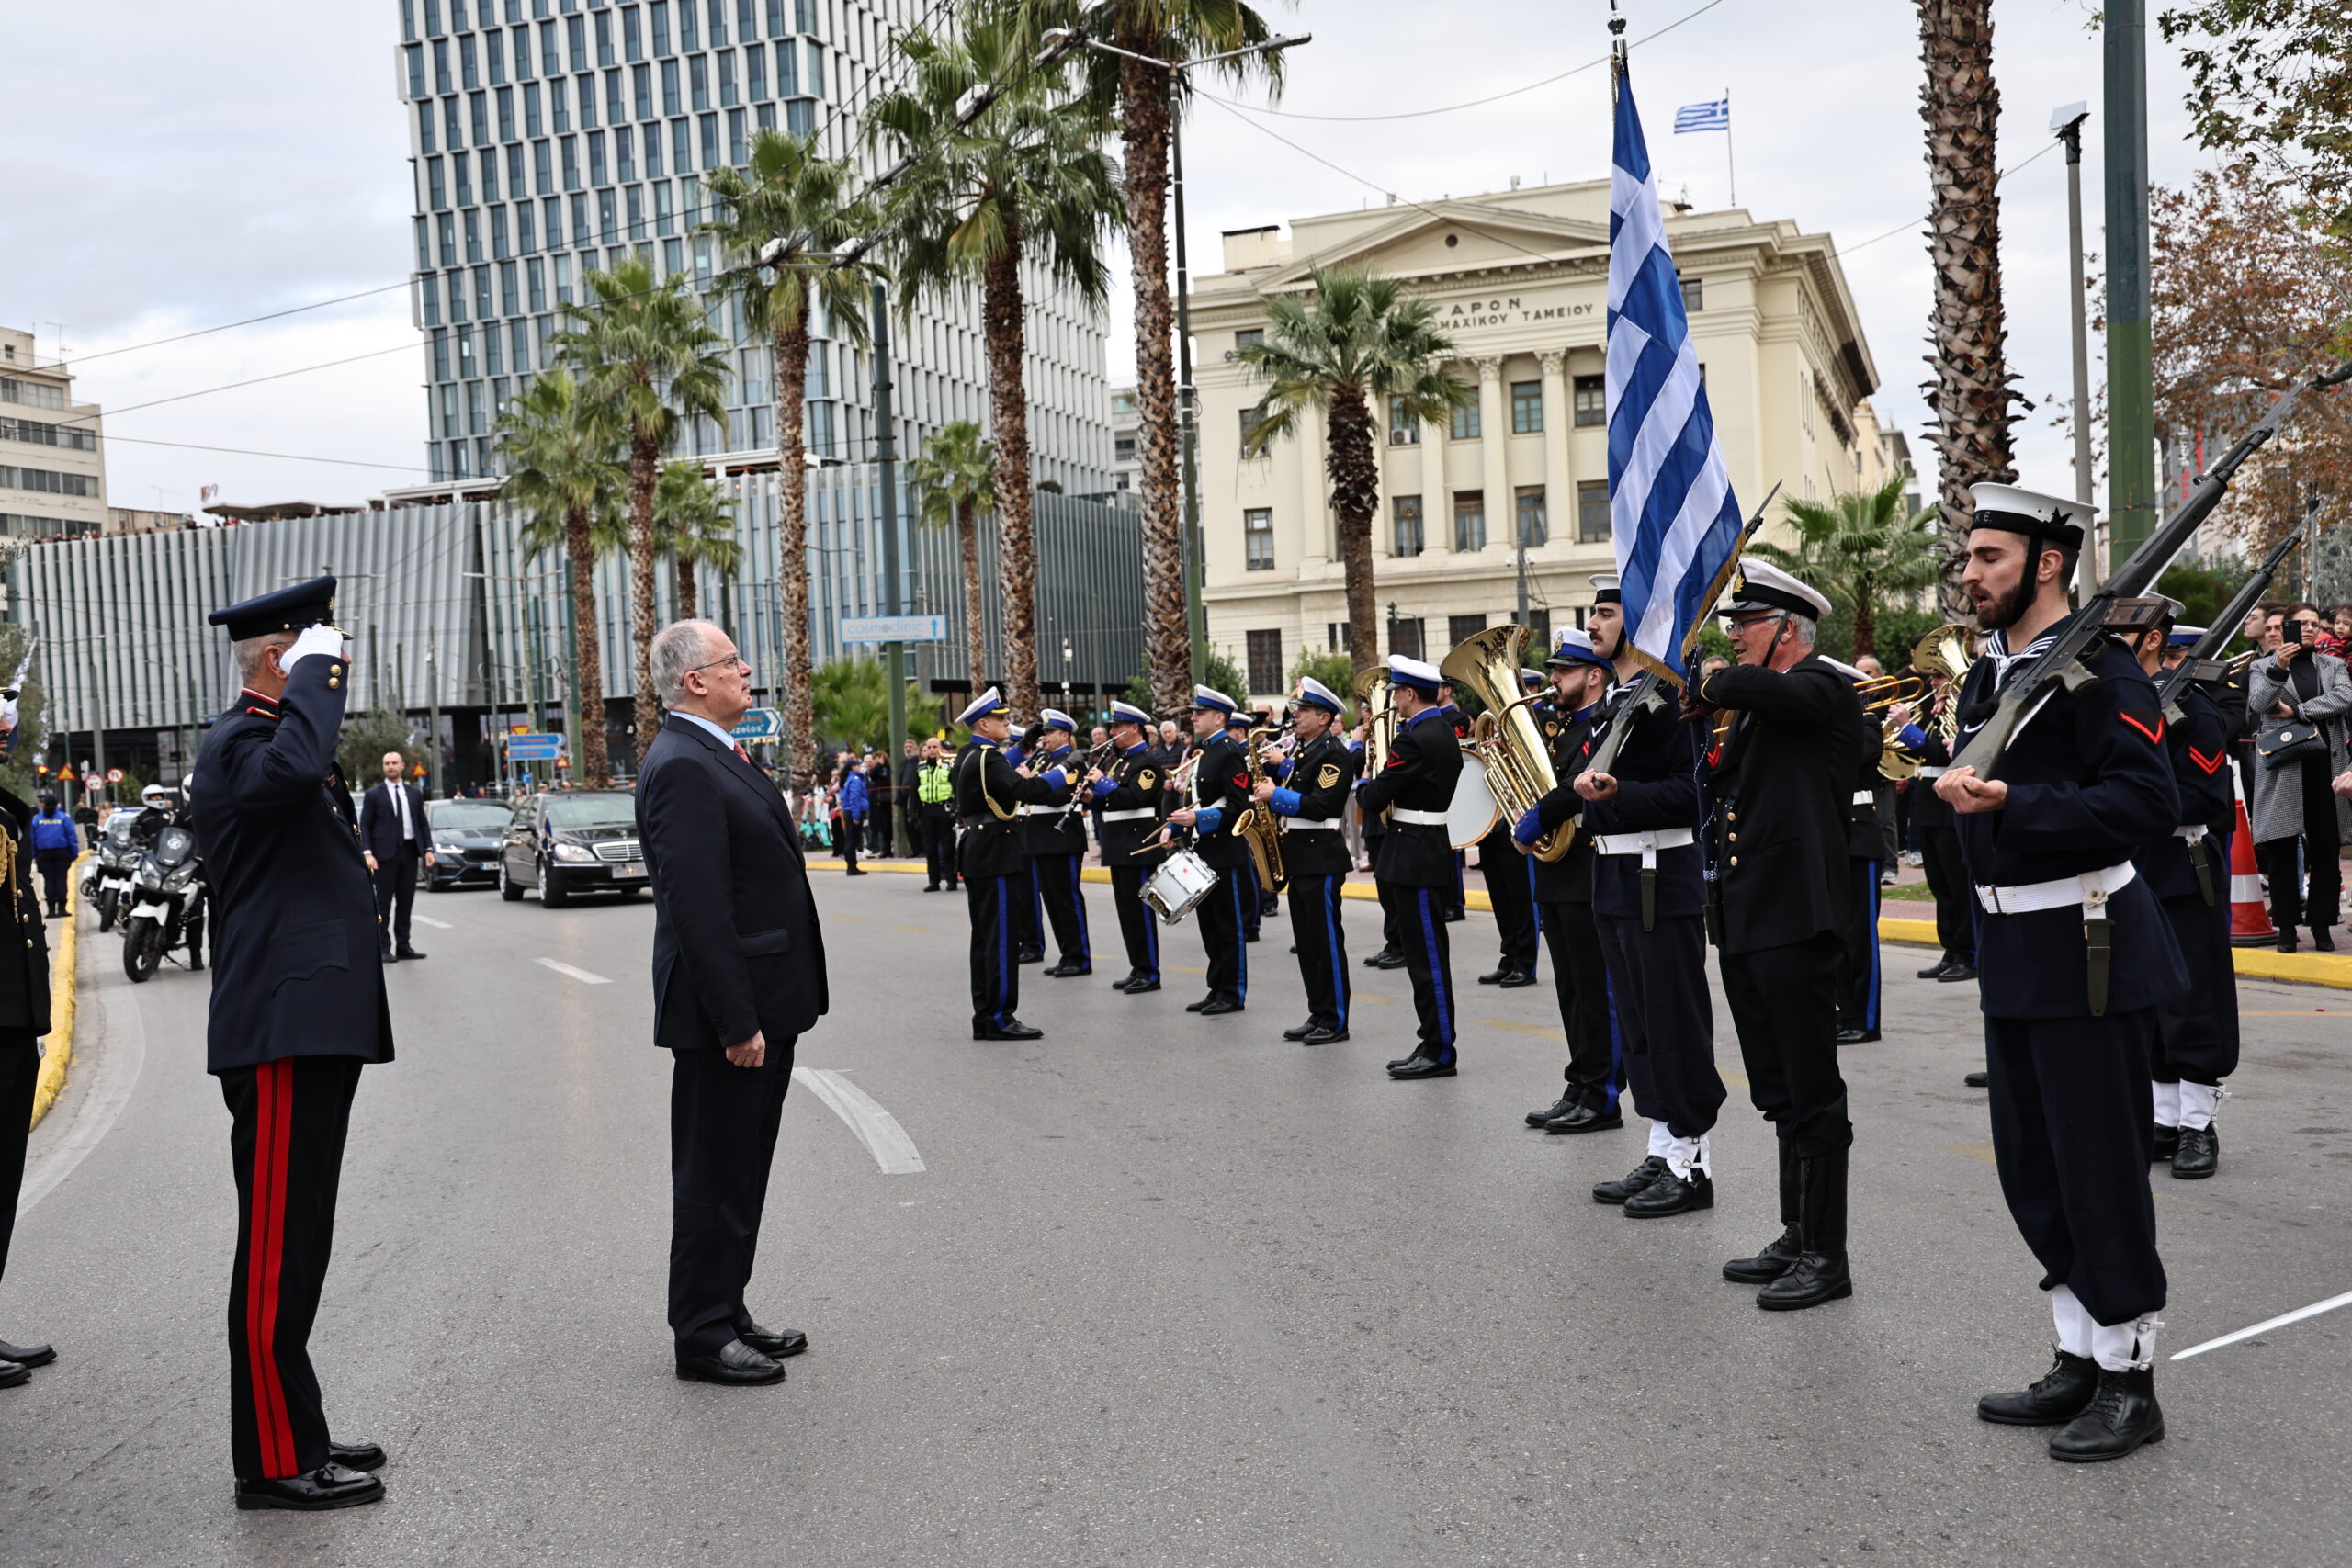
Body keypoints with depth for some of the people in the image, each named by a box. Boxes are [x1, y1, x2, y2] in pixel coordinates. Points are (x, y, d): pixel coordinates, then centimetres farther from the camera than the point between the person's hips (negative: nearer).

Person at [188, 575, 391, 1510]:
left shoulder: (276, 737, 22)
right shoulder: (235, 746, -11)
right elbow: (292, 769, -37)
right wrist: (315, 671, -23)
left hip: (314, 1026, 11)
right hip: (282, 1035, -11)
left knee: (295, 1244, 15)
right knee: (277, 1248, -4)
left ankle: (297, 1438, 25)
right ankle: (275, 1464, 4)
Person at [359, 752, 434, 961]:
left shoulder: (415, 793, 13)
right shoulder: (373, 794, 2)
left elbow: (423, 824, 14)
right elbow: (364, 826, -2)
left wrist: (428, 849, 2)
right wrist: (367, 853, -13)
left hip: (409, 851, 4)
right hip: (385, 853, -4)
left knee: (406, 902, 7)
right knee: (384, 904, -2)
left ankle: (403, 946, 13)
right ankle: (384, 949, 0)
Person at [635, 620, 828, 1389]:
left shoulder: (715, 757, 14)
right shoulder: (682, 767, -19)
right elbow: (697, 906, -24)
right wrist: (737, 1022, -24)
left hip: (759, 1006, 10)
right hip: (724, 1010, -10)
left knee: (739, 1172, 18)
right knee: (714, 1176, 1)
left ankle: (726, 1314, 29)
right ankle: (703, 1336, 11)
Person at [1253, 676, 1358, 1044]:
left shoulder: (1334, 754, -13)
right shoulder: (1303, 751, 17)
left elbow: (1321, 806, -21)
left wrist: (1276, 796, -17)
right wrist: (1268, 790, 3)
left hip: (1321, 861, -10)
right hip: (1300, 858, 10)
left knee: (1328, 942, -4)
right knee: (1308, 943, 12)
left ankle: (1335, 1021, 1)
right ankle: (1318, 1016, 18)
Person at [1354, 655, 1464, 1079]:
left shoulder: (1415, 739, -19)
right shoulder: (1444, 731, 12)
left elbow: (1375, 799, -16)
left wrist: (1364, 786, 4)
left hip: (1415, 858, -10)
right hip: (1433, 849, 10)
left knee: (1427, 957, -4)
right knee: (1423, 954, 14)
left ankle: (1439, 1052, 1)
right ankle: (1434, 1041, 19)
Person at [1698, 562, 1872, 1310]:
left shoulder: (1823, 687, -9)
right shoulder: (1756, 708, 18)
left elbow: (1747, 685, -29)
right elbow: (1722, 791, 20)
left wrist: (1712, 685, -9)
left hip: (1797, 920, -9)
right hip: (1747, 924, 9)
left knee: (1813, 1095, -1)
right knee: (1782, 1097, 16)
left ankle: (1826, 1255, 7)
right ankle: (1796, 1239, 27)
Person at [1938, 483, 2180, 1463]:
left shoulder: (2098, 667, -14)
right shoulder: (1988, 675, 13)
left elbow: (2147, 801, -24)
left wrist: (2014, 804, -29)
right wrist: (1955, 784, 6)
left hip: (2085, 948, -9)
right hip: (2011, 949, 9)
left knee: (2101, 1165, 1)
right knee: (2032, 1170, 15)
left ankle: (2130, 1379, 15)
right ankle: (2080, 1361, 28)